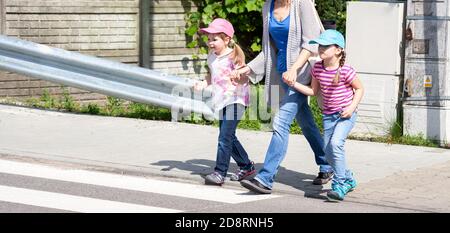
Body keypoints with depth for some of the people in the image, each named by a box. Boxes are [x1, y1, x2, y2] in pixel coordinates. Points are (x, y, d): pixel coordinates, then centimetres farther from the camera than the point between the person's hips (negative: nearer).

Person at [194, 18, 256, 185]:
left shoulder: (234, 56, -13)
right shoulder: (212, 57, 9)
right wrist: (203, 84, 5)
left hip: (235, 99, -9)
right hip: (222, 101, 9)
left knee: (225, 136, -15)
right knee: (228, 137, 15)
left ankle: (220, 172, -16)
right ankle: (246, 166, 30)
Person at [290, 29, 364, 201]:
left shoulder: (345, 71, -17)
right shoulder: (317, 68, -1)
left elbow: (359, 89, -4)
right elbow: (313, 91, 9)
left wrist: (352, 106, -17)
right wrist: (294, 84, -3)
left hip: (346, 114, -6)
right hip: (328, 115, 6)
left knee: (335, 143, -26)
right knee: (328, 153, 8)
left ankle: (339, 185, -18)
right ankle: (349, 180, 32)